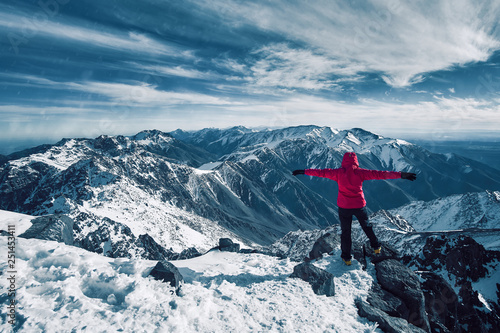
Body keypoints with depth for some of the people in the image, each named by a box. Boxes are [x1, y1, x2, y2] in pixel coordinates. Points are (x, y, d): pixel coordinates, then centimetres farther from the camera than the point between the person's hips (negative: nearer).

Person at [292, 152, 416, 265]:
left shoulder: (338, 173, -8)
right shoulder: (360, 172, -8)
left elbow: (322, 172, -3)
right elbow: (379, 174, -9)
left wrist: (304, 172, 5)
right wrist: (401, 175, -6)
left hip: (344, 207, -1)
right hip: (360, 206, 1)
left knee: (345, 231, 13)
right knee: (366, 226, 26)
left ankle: (346, 258, 21)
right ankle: (376, 247, 42)